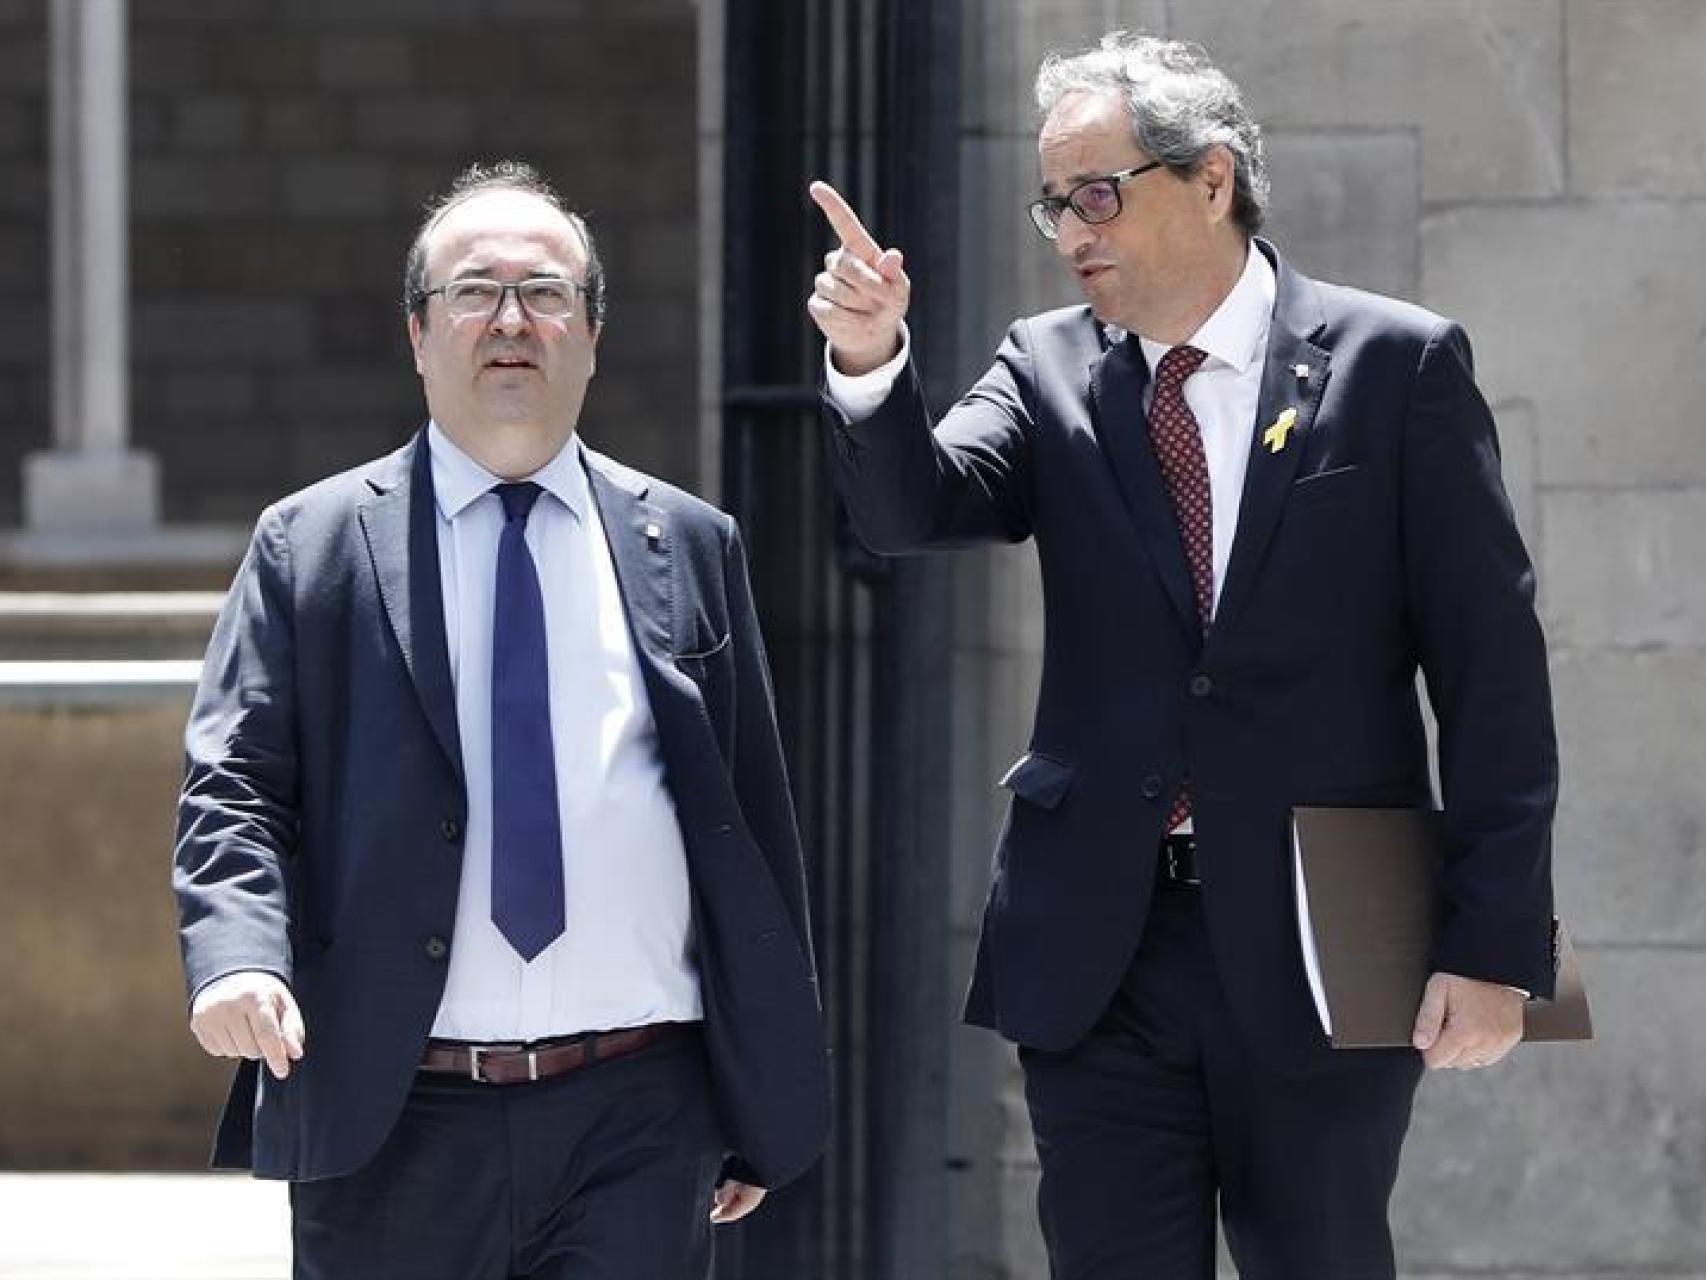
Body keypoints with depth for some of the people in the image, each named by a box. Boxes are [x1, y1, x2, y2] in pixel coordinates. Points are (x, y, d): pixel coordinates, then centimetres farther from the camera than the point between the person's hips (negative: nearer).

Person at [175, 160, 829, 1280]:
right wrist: (237, 958, -21)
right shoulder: (310, 547, 6)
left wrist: (760, 1113, 10)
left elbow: (754, 822, 12)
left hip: (637, 1130, 1)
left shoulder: (688, 548, 11)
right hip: (390, 1130, -1)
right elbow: (234, 789, 1)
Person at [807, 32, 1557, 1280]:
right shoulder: (1049, 371, 8)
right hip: (1099, 945, 3)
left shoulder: (1397, 365, -2)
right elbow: (914, 508, -8)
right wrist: (872, 364, -28)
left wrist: (1495, 942, -9)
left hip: (1316, 944, -2)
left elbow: (1492, 669, -4)